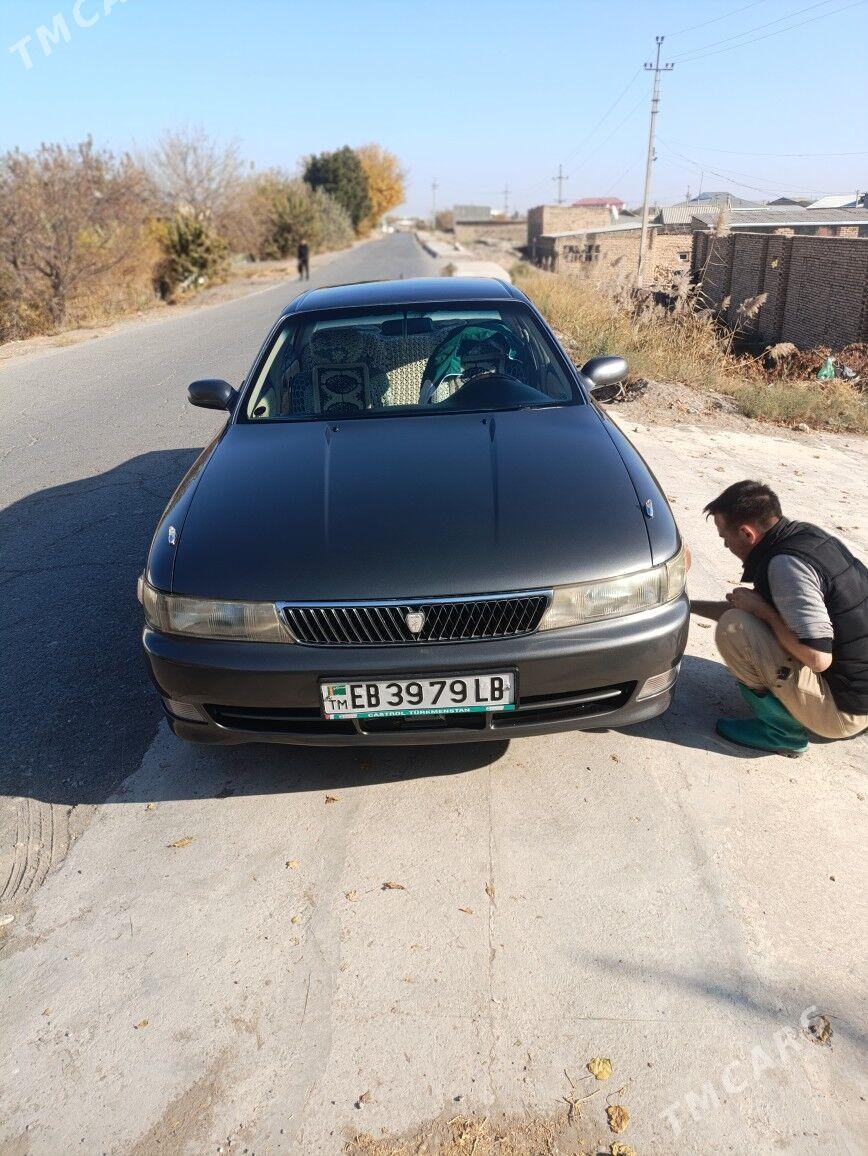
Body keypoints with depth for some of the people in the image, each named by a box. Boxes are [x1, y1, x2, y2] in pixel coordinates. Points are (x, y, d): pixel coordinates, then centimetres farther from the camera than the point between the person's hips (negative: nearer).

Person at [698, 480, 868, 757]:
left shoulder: (786, 563, -25)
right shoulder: (805, 533, 3)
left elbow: (818, 658, -28)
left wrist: (762, 610, -16)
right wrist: (691, 605, 17)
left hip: (842, 710, -9)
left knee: (732, 628, -18)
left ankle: (782, 729, -4)